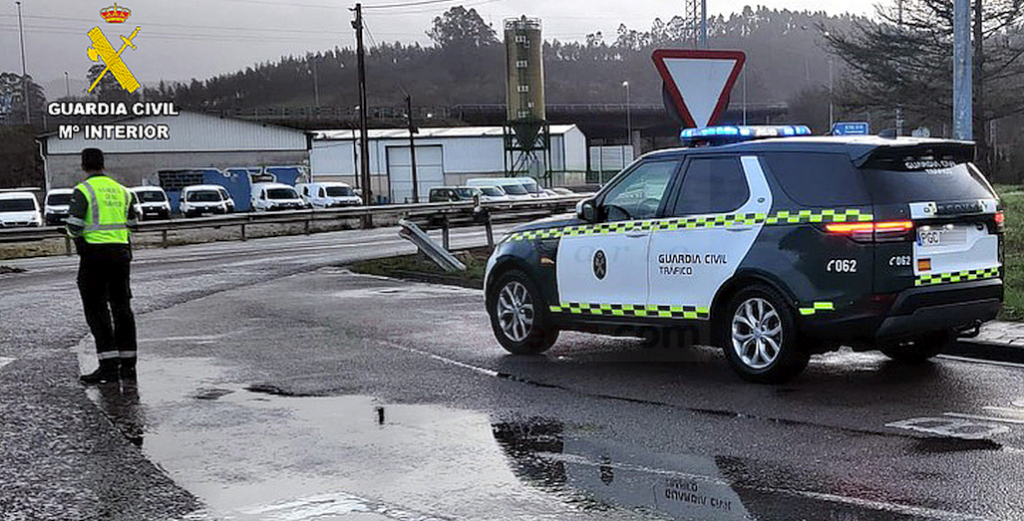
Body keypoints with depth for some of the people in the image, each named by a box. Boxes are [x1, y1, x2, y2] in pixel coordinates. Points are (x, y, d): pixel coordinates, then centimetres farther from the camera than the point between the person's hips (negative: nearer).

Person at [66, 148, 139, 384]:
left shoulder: (83, 190, -7)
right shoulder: (120, 190, 12)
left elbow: (74, 226, -15)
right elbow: (132, 222, 18)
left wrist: (77, 234, 7)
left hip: (95, 253, -6)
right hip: (121, 252, 6)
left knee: (96, 309, -3)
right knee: (122, 307, 9)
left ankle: (109, 365, -10)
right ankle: (128, 363, 11)